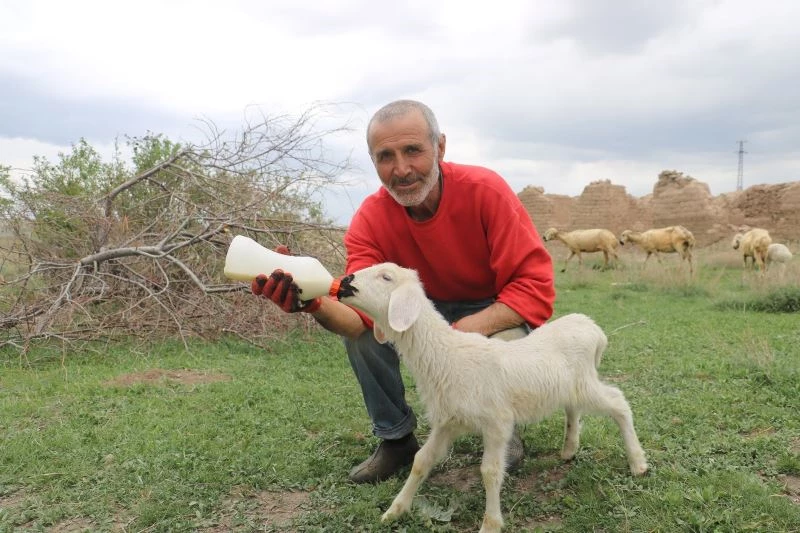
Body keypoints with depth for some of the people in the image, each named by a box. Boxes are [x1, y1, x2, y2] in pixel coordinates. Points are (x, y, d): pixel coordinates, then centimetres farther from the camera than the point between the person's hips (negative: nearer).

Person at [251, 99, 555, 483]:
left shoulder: (485, 190, -26)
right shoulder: (370, 219, -17)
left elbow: (535, 285, -27)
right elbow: (361, 312, -27)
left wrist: (469, 328, -41)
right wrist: (314, 303, -49)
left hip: (494, 312, -3)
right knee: (359, 332, -20)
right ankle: (396, 438, 3)